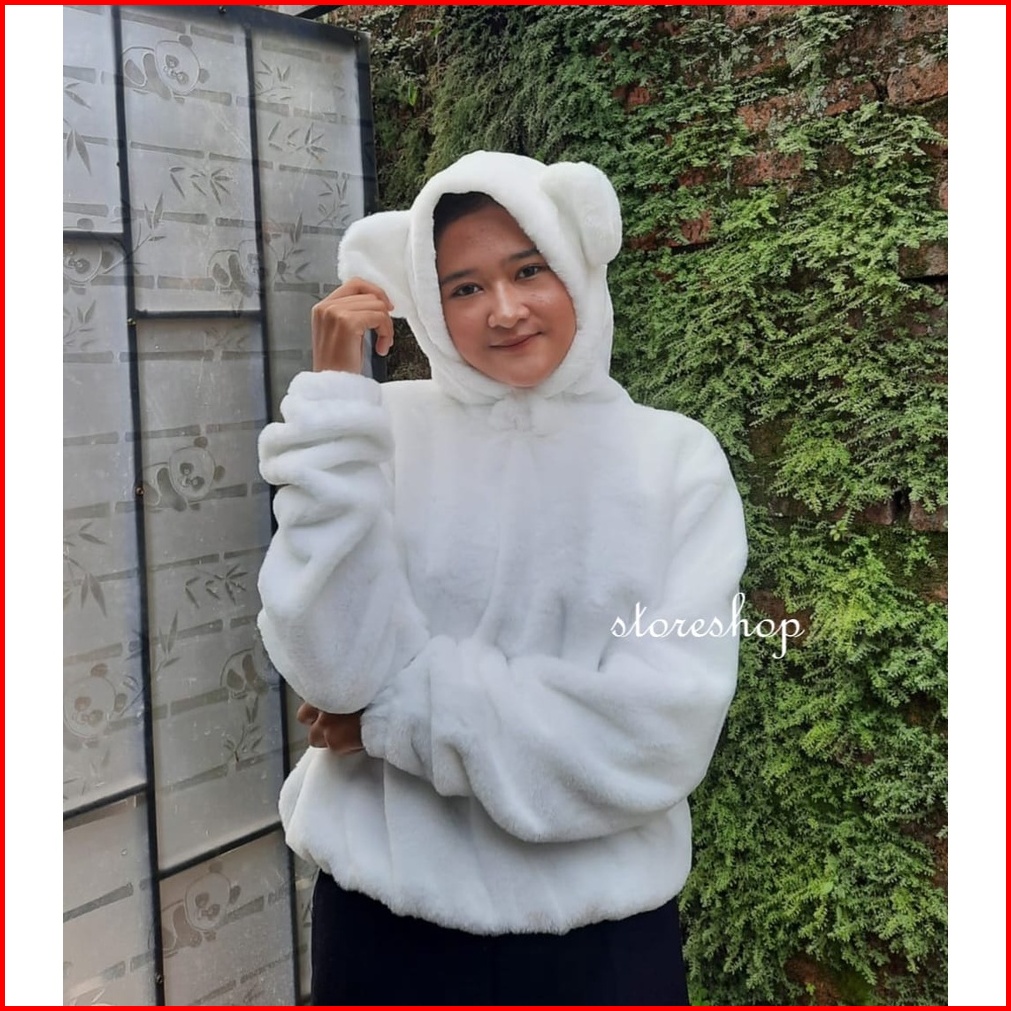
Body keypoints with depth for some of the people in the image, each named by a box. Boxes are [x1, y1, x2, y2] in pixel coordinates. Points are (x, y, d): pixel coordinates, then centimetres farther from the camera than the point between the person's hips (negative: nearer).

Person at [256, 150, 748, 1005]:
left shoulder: (675, 456, -7)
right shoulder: (386, 430, -7)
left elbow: (663, 732, -15)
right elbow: (336, 667, -18)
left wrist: (398, 712, -15)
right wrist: (334, 392, -21)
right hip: (384, 916, 1)